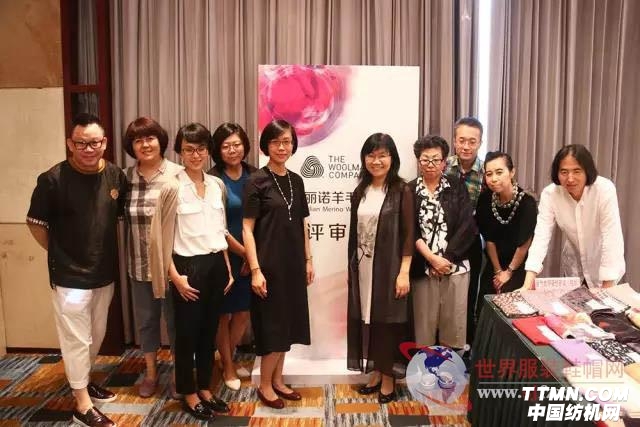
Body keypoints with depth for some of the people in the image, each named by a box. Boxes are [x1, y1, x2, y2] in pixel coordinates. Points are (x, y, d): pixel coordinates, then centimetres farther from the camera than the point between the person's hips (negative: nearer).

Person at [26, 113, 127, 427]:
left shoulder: (116, 176, -2)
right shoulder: (53, 179, -16)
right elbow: (35, 223, -5)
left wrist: (107, 252, 7)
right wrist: (59, 255, -2)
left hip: (105, 273, 5)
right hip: (70, 276, -5)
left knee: (96, 336, 21)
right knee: (76, 340, 6)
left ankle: (82, 380, 45)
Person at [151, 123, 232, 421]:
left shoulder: (218, 185, 6)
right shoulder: (172, 188, -9)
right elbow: (162, 235, -9)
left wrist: (227, 267, 10)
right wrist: (174, 275, -12)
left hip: (216, 265, 5)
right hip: (189, 266, -5)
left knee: (209, 331, 15)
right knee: (187, 333, 8)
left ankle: (205, 389, 31)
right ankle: (188, 394, 26)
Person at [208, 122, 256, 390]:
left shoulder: (253, 175, 2)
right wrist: (243, 252, -10)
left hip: (251, 255, 4)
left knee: (244, 312, 13)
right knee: (223, 313, 10)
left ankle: (227, 358, 37)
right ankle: (228, 366, 30)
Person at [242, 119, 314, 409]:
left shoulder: (296, 180, 9)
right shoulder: (256, 181, -9)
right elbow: (247, 228, -11)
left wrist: (308, 259, 12)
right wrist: (255, 269, -16)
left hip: (293, 263, 6)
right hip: (269, 264, -6)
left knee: (287, 323, 14)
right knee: (272, 325, 2)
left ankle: (277, 380, 30)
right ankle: (264, 385, 21)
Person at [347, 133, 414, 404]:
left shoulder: (401, 191, -7)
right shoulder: (360, 192, 8)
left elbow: (408, 234, -10)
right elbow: (354, 232, 11)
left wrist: (404, 272, -15)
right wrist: (351, 268, 10)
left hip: (389, 268, -5)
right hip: (362, 268, 5)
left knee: (388, 321, 5)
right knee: (366, 319, 11)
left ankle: (388, 378, 20)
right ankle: (375, 373, 27)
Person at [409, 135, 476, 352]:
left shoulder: (457, 187, 5)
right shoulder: (410, 190, 3)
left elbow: (467, 226, -3)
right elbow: (410, 231, -3)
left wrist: (446, 258, -10)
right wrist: (432, 258, -12)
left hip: (455, 265, 1)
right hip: (423, 267, 0)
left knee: (454, 321, 6)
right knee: (424, 321, 5)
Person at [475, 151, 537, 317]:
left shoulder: (527, 203, -24)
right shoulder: (485, 199, -13)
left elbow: (524, 244, -16)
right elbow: (489, 239, -5)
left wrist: (509, 272, -7)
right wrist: (498, 271, -1)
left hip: (518, 269, -3)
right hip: (493, 267, 4)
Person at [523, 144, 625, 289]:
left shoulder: (605, 190, -28)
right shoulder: (550, 194, -21)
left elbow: (612, 238, -30)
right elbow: (541, 235, -27)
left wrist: (607, 289, -34)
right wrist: (529, 279, -39)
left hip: (605, 265, -2)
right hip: (573, 265, 3)